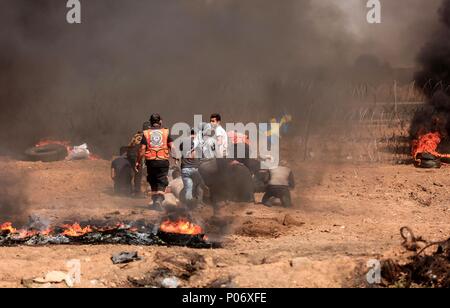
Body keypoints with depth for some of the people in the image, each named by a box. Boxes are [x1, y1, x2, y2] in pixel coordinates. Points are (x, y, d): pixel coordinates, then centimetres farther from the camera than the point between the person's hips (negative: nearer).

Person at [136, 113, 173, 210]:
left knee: (153, 182, 17)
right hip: (163, 161, -1)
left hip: (151, 161, 1)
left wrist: (138, 162, 4)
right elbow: (172, 146, -1)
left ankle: (154, 201, 21)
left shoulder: (146, 133, 2)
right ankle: (159, 200, -20)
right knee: (162, 183, 0)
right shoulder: (166, 132, 2)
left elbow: (142, 149, -2)